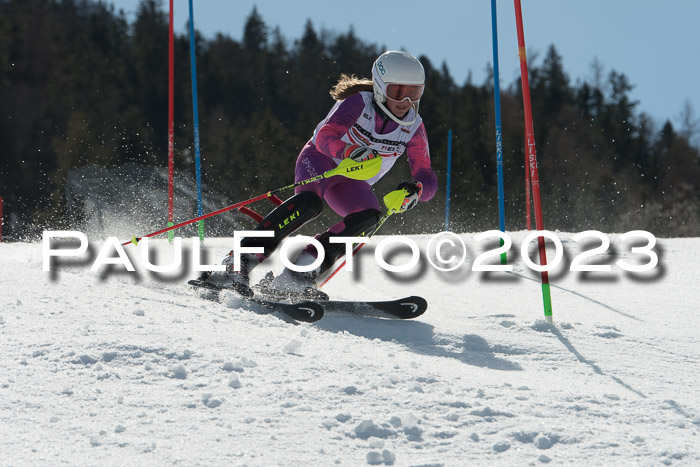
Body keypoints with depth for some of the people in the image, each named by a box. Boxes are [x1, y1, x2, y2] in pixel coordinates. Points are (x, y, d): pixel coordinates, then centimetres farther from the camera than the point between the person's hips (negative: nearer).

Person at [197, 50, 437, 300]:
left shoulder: (414, 128, -9)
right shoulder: (360, 103, -20)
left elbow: (428, 178, -12)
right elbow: (325, 136, -32)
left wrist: (415, 190, -37)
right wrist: (350, 152, -54)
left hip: (350, 183, 4)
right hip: (321, 160, -4)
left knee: (369, 215, -28)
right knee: (310, 201, -37)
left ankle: (295, 277, -35)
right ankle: (238, 263, -42)